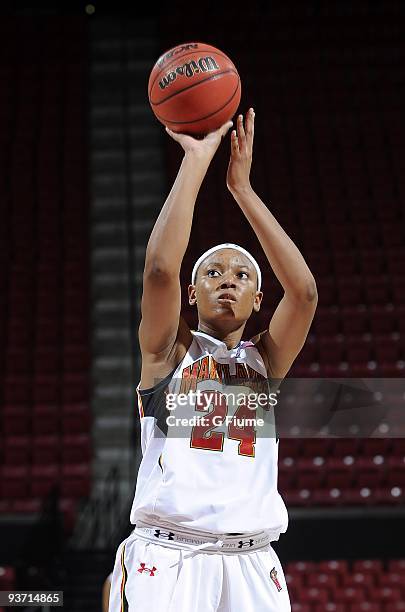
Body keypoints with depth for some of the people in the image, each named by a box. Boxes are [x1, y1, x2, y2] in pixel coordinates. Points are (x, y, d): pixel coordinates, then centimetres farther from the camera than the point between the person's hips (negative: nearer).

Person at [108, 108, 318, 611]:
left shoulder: (266, 360, 13)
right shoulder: (168, 348, 7)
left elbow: (304, 291, -4)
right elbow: (160, 268, -12)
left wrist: (242, 186, -4)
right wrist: (197, 159, -8)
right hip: (166, 557, -3)